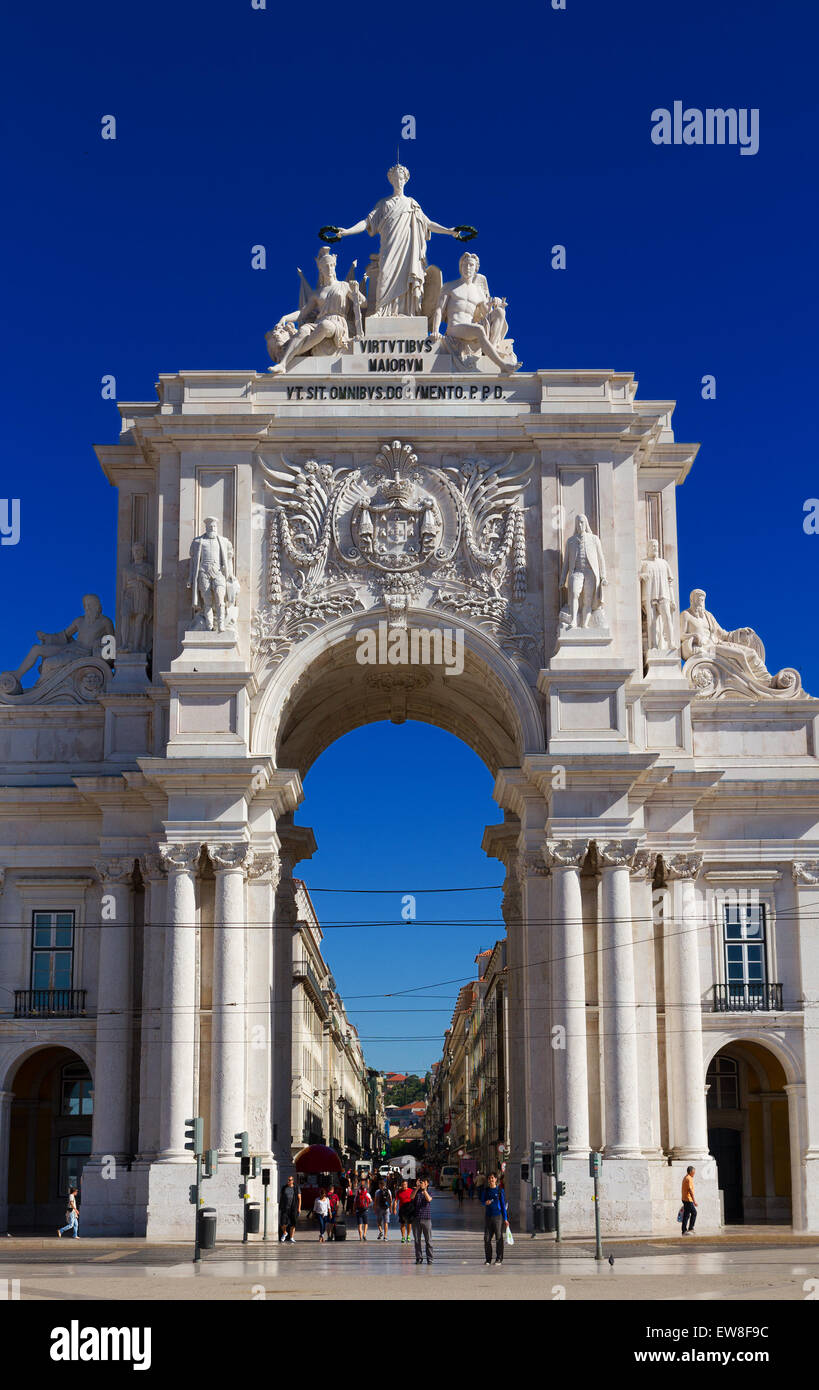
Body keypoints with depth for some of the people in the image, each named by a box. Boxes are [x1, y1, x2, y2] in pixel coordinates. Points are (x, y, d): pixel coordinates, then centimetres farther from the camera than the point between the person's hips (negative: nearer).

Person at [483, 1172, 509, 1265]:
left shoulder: (500, 1191, 0)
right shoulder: (486, 1190, 9)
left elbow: (503, 1205, 2)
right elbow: (483, 1202, 19)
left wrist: (505, 1219, -1)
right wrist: (485, 1203, -7)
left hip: (498, 1215, -4)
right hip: (488, 1216, 4)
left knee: (499, 1238, -1)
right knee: (487, 1238, 1)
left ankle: (499, 1259, 4)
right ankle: (488, 1259, 10)